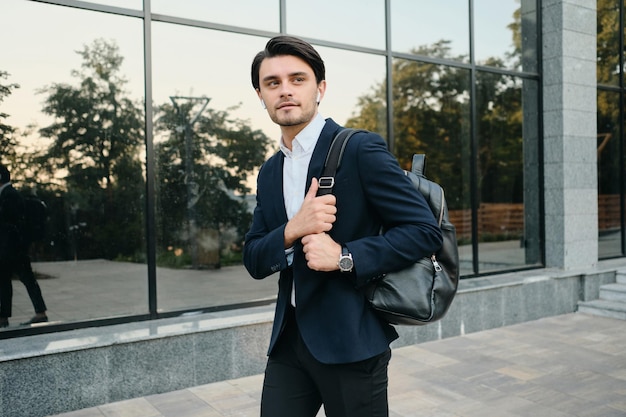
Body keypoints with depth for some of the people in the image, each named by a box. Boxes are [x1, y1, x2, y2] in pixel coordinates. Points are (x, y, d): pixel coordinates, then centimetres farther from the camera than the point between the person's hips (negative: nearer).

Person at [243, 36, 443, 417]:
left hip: (351, 342, -5)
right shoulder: (269, 173, 10)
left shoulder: (361, 149, -10)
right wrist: (292, 230, -14)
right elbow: (254, 261, 6)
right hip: (288, 341, 6)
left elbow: (426, 229, -13)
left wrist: (345, 257, -22)